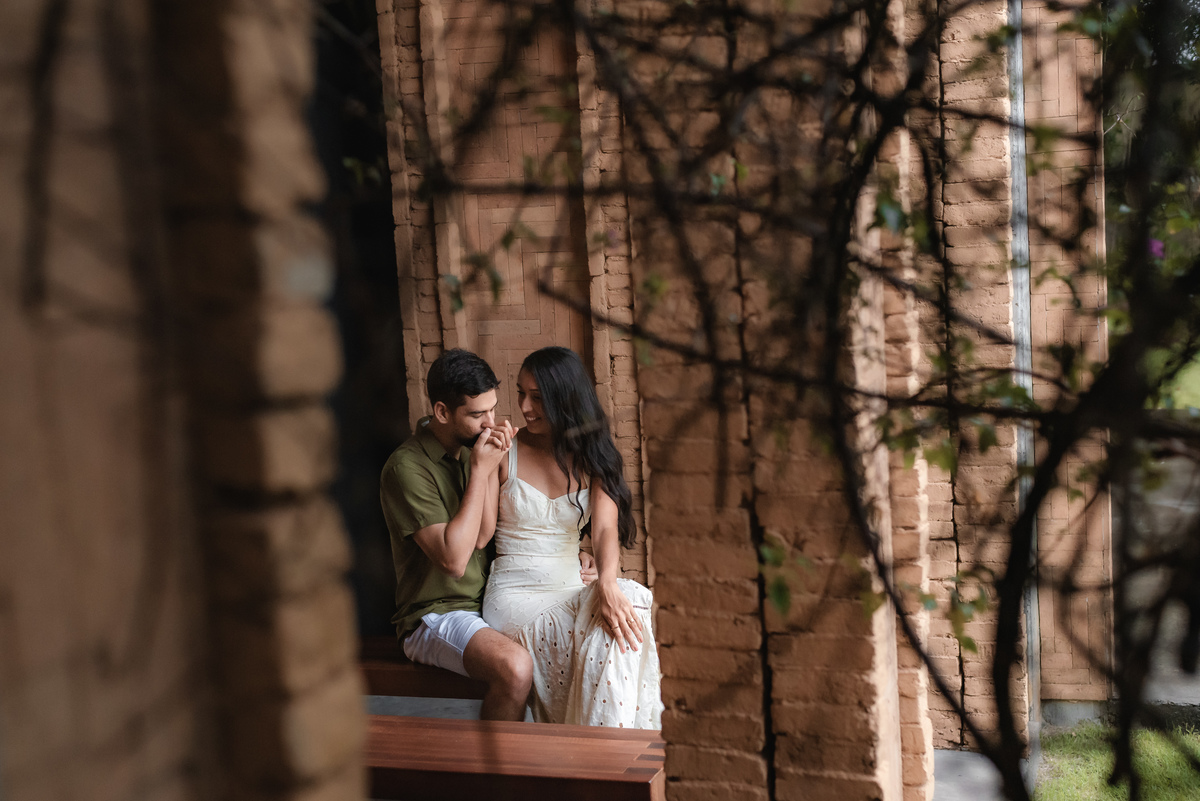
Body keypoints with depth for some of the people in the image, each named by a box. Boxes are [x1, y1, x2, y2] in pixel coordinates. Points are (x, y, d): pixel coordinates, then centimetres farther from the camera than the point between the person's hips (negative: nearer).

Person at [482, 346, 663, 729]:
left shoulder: (591, 457, 7)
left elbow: (606, 528, -10)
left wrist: (607, 583, -31)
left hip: (570, 593, 3)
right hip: (514, 595, -3)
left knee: (630, 600, -29)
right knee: (601, 636, -29)